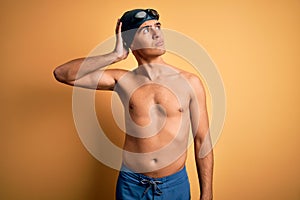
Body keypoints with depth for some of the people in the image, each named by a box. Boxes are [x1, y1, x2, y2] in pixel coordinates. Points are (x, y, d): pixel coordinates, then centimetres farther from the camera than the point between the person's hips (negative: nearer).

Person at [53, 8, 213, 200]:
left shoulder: (190, 82, -9)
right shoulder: (122, 80, -6)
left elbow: (202, 141, -4)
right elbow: (62, 74, -10)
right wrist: (115, 56, -17)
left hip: (175, 184, 0)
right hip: (130, 184, 0)